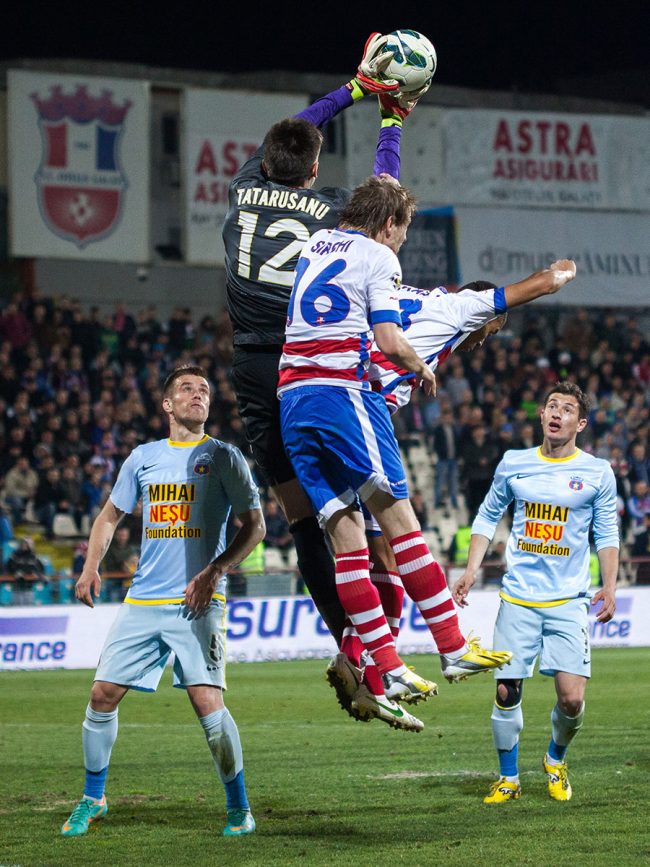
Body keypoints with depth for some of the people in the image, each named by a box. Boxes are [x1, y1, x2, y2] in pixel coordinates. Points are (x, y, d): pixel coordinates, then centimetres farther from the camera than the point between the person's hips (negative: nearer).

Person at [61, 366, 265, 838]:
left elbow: (254, 526, 1)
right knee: (103, 694, 0)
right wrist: (91, 566, 5)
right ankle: (93, 799, 19)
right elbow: (111, 516, 22)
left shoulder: (223, 457, 2)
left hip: (197, 602, -4)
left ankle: (239, 808, -1)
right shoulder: (143, 457, 12)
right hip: (143, 600, 4)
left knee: (208, 703, -16)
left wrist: (214, 571, -11)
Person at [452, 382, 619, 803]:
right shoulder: (514, 464, 5)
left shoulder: (597, 472, 1)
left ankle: (556, 760, 21)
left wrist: (609, 586, -4)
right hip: (518, 597, 1)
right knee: (506, 693, -2)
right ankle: (509, 779, 17)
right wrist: (471, 571, 6)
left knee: (572, 698, -10)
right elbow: (488, 516, 15)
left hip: (569, 602, -1)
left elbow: (607, 534, 8)